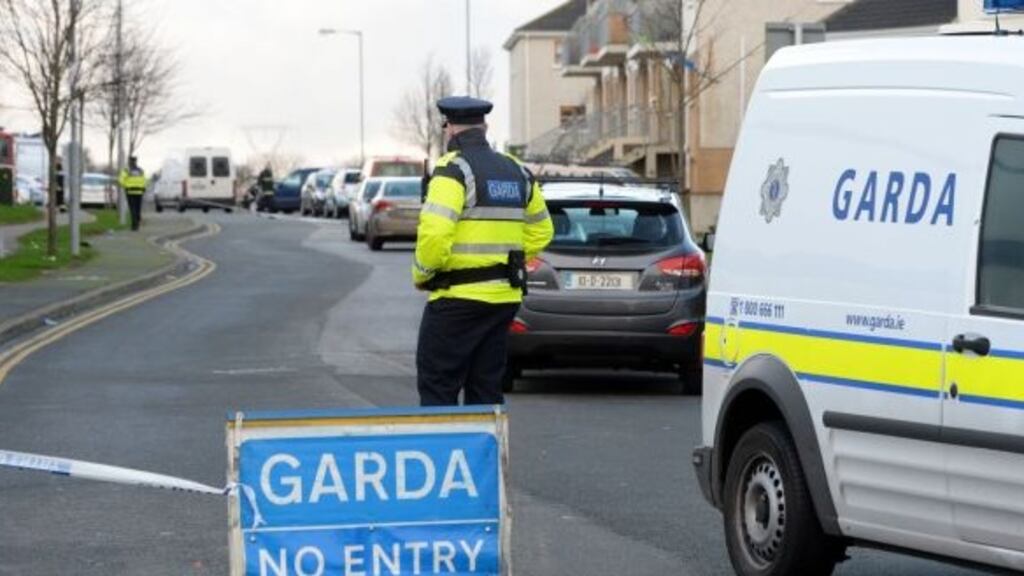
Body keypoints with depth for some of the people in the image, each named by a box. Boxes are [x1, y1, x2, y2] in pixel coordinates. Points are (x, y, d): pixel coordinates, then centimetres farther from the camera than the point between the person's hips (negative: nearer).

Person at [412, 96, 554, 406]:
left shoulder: (453, 169, -11)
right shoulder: (516, 172, 14)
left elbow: (434, 232, -22)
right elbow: (541, 230, 23)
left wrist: (422, 274, -7)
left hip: (458, 298, -7)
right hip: (505, 298, 7)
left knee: (436, 387, -2)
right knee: (486, 389, 12)